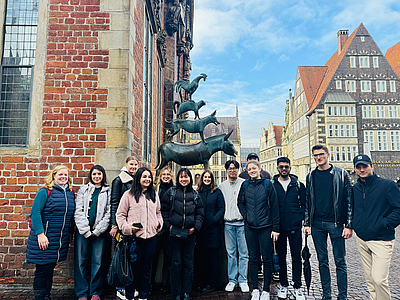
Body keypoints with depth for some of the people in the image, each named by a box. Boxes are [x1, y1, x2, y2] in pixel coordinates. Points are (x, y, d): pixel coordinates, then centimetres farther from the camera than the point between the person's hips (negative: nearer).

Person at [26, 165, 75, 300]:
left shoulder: (70, 194, 11)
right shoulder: (45, 192, -8)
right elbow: (35, 212, -13)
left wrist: (70, 233, 17)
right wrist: (40, 234, -20)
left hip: (61, 240, 6)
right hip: (44, 239, -5)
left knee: (50, 268, 15)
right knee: (43, 270, -1)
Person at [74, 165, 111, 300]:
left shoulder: (108, 192, 7)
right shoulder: (83, 190, 8)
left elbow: (109, 213, 1)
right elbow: (78, 211, 1)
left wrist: (97, 231, -6)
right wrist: (86, 231, -7)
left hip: (99, 232, 0)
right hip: (83, 231, 1)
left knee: (98, 262, 3)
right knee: (81, 261, 2)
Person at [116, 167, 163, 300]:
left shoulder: (154, 194, 13)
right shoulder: (129, 194, -3)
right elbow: (120, 214, -1)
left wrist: (159, 223, 6)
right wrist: (127, 227, -13)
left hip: (151, 235, 4)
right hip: (135, 236, -4)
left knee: (146, 267, 12)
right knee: (134, 267, 5)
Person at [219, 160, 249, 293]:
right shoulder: (222, 186, 10)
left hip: (242, 222, -2)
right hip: (228, 223, 2)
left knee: (243, 253, 2)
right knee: (231, 253, 8)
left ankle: (243, 280, 14)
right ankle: (232, 280, 19)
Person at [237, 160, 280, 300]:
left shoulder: (267, 184, -3)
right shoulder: (245, 185, 4)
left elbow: (274, 206, -3)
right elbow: (240, 202, 17)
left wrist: (275, 228, -6)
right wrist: (246, 215, 1)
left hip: (265, 227, -2)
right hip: (250, 227, 2)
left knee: (267, 258, 5)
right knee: (253, 258, 10)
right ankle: (255, 289, 23)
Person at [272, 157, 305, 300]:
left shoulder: (298, 185, 5)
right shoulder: (272, 185, 2)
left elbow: (304, 204, 8)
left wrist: (300, 218, -4)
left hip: (295, 227, 0)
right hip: (279, 227, 0)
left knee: (296, 257, 6)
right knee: (281, 256, 11)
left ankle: (297, 287, 19)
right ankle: (283, 284, 26)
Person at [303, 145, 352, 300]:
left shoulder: (341, 174, -1)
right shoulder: (311, 176, 8)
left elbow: (349, 200, -3)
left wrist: (349, 225, -8)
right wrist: (307, 223, 7)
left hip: (336, 223, -3)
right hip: (317, 224, 3)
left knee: (340, 261, 3)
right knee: (322, 261, 11)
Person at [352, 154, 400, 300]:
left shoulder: (387, 185, -6)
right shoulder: (355, 188, 9)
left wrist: (384, 224, -15)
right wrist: (353, 224, 8)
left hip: (381, 240, -5)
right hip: (362, 240, 5)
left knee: (379, 279, -9)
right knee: (370, 279, 13)